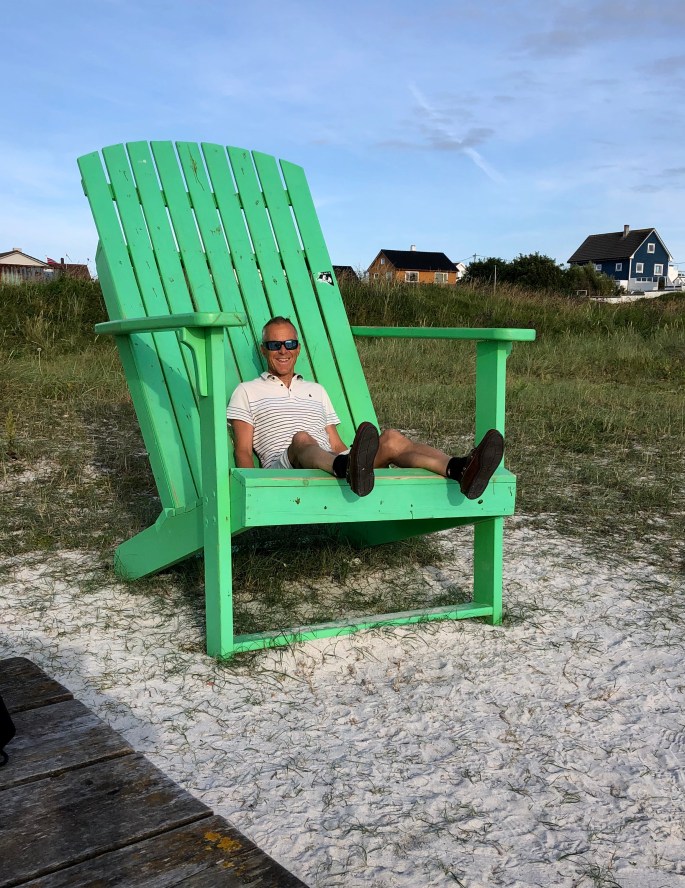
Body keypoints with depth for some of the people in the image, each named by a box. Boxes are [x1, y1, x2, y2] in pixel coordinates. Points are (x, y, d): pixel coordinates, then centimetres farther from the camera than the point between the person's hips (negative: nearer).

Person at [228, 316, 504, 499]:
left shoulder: (316, 391, 32)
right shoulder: (247, 392, 20)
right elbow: (243, 450, 8)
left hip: (333, 461, 4)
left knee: (391, 438, -23)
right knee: (301, 439, -39)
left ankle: (459, 470, -50)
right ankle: (350, 469, -74)